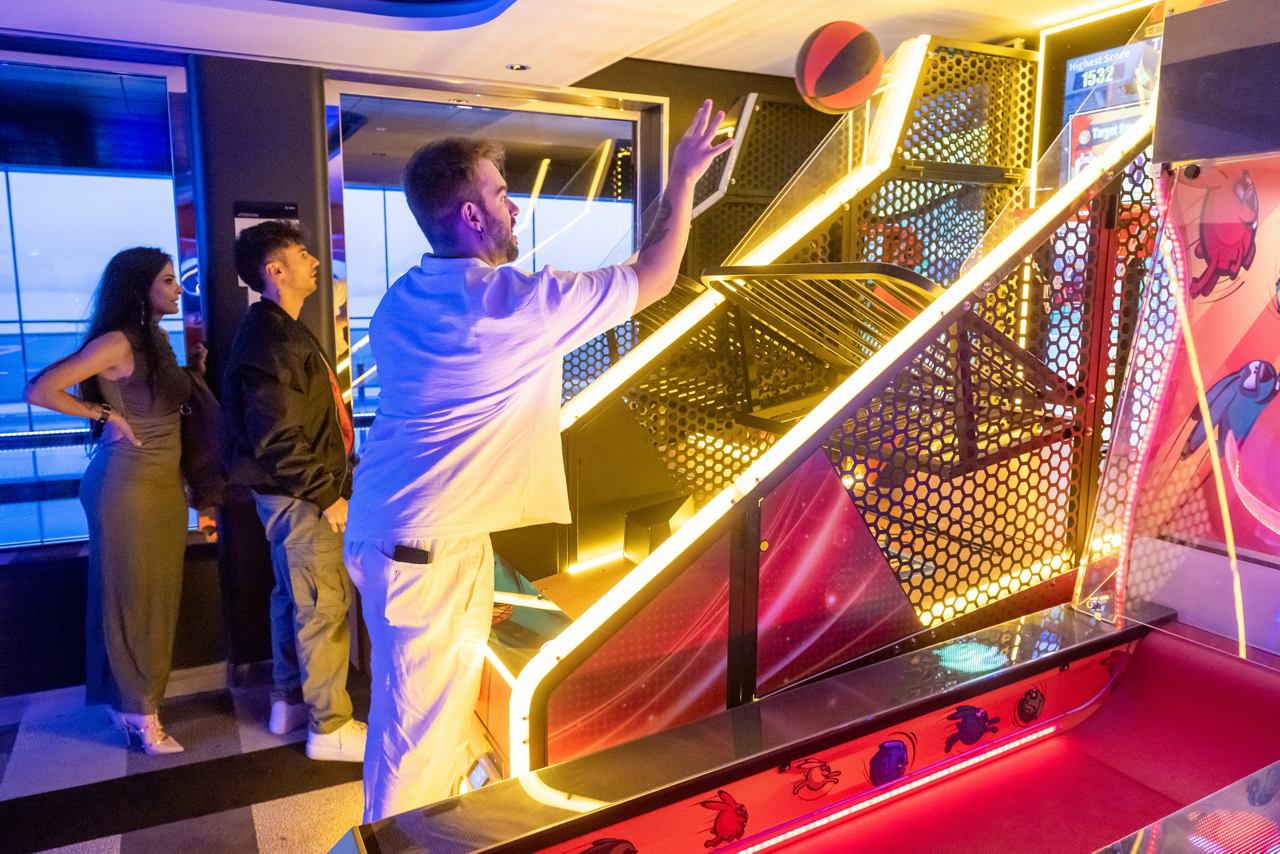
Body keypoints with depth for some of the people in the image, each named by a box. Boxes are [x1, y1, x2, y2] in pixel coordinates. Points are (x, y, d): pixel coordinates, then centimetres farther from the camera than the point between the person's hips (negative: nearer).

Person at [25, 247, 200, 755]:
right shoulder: (116, 342, -16)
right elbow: (40, 391, -20)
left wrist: (194, 370, 3)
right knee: (129, 599, 5)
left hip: (166, 483, 8)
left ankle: (142, 699, 29)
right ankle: (136, 710, 18)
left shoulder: (157, 339, 9)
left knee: (159, 597, 14)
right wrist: (105, 415, -14)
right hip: (126, 485, -8)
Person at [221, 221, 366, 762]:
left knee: (294, 597, 19)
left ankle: (289, 703, 34)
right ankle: (330, 727, 10)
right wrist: (326, 493, -19)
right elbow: (278, 438, -25)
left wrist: (330, 482, 18)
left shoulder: (280, 330, 14)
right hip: (301, 494, -11)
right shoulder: (272, 340, -20)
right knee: (324, 606, -2)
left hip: (295, 493, 11)